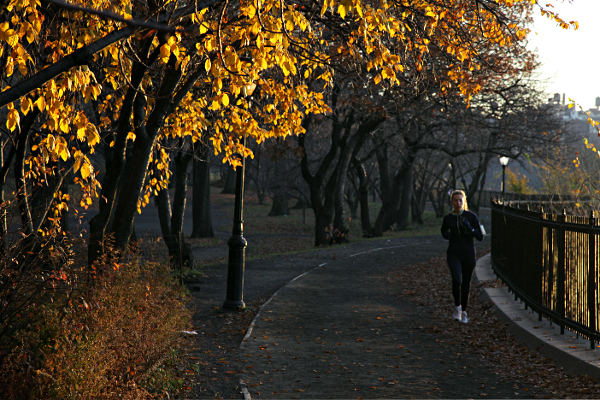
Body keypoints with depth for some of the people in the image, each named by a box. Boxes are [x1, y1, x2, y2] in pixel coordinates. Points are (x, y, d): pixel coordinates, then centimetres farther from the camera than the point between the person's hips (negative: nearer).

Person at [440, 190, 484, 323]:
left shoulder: (471, 216, -3)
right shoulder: (448, 218, 3)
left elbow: (480, 237, -3)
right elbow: (444, 231, 24)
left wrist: (469, 228, -20)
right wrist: (447, 235, 0)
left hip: (468, 253, 0)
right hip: (454, 253, 0)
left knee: (466, 283, 8)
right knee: (456, 280, -21)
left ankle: (463, 311, 25)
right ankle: (457, 307, -1)